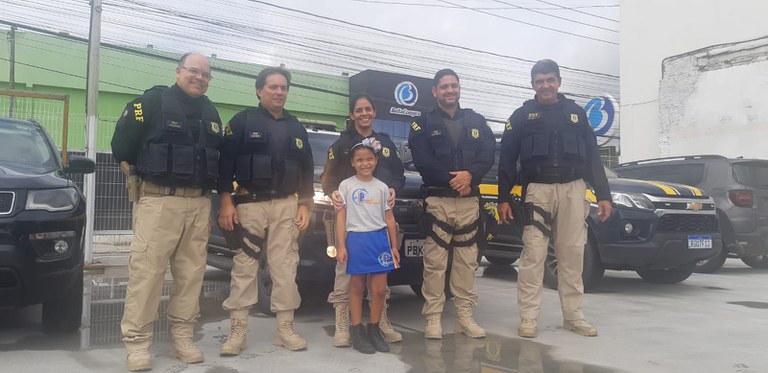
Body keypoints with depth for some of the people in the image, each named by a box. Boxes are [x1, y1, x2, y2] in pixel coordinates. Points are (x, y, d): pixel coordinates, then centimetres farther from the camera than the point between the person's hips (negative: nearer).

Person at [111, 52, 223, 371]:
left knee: (191, 272, 7)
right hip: (159, 201, -5)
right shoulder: (153, 101, -2)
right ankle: (137, 341, 2)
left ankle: (182, 336, 16)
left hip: (199, 204, 6)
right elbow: (121, 142, -1)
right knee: (146, 271, -6)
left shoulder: (210, 112, 16)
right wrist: (135, 175, 4)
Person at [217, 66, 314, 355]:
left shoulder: (296, 128, 15)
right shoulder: (243, 121, 2)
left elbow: (307, 170, 16)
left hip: (287, 205, 4)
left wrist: (304, 206, 8)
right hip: (250, 203, -3)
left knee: (285, 267, 3)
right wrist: (226, 202, -11)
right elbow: (225, 162, -4)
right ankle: (237, 331, 4)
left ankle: (285, 329, 11)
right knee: (244, 267, -2)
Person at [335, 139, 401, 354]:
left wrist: (394, 246, 8)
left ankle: (374, 330, 17)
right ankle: (357, 331, 13)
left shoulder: (382, 187, 10)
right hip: (356, 239, -2)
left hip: (380, 239, 3)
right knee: (357, 288, 5)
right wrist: (341, 246, -8)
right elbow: (341, 217, -1)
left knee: (379, 289, 2)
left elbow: (389, 218, 12)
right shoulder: (346, 186, 2)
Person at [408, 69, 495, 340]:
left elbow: (487, 155, 5)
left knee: (467, 260, 4)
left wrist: (470, 174, -14)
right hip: (438, 199, -3)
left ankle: (465, 316, 11)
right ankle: (433, 317, -1)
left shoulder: (476, 121, 16)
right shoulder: (424, 124, 7)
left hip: (469, 200, 3)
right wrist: (452, 179, -13)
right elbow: (422, 161, -5)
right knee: (435, 260, -7)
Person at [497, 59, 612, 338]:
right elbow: (507, 159, 5)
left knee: (573, 254, 3)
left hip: (573, 189, 2)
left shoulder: (576, 113, 15)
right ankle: (528, 318, -1)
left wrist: (603, 194, 6)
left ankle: (573, 316, 12)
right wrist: (503, 198, -2)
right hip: (538, 190, -2)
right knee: (533, 255, -6)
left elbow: (592, 156, 14)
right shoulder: (521, 116, 8)